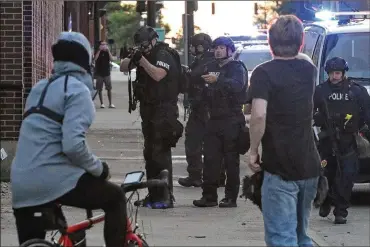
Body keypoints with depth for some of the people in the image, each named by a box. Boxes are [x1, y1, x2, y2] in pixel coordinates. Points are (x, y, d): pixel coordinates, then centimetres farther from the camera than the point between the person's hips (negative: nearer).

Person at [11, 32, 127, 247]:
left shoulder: (40, 88, 18)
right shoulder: (78, 89, -6)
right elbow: (73, 144, -19)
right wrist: (99, 168, -3)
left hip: (22, 186, 7)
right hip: (55, 180, -7)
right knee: (116, 199, 13)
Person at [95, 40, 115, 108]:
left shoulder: (107, 52, 6)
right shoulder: (98, 52, 3)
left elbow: (111, 59, -11)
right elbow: (95, 58, -17)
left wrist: (108, 50, -15)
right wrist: (99, 50, -18)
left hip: (107, 73, 1)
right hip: (99, 73, -1)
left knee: (109, 89, 0)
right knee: (99, 89, 1)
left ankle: (110, 103, 4)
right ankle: (102, 103, 8)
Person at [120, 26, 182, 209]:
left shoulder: (163, 55, -12)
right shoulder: (143, 55, 13)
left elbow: (158, 74, -28)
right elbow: (123, 68, 11)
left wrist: (142, 59, -25)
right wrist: (132, 59, -9)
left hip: (163, 110, -9)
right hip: (148, 110, 9)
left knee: (160, 153, -12)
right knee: (149, 153, 12)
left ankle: (165, 197, -12)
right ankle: (154, 194, 19)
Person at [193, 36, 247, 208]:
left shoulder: (237, 68, -2)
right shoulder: (210, 68, 18)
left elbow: (237, 84, -24)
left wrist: (217, 80, -38)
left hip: (232, 120, -6)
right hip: (214, 118, 6)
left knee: (231, 160, -2)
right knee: (210, 158, 1)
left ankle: (231, 197, 1)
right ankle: (209, 195, 4)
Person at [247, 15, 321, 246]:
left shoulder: (264, 72, -11)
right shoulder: (309, 70, 8)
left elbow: (259, 115, -25)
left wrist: (253, 150, -13)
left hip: (280, 168, -6)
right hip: (309, 166, 6)